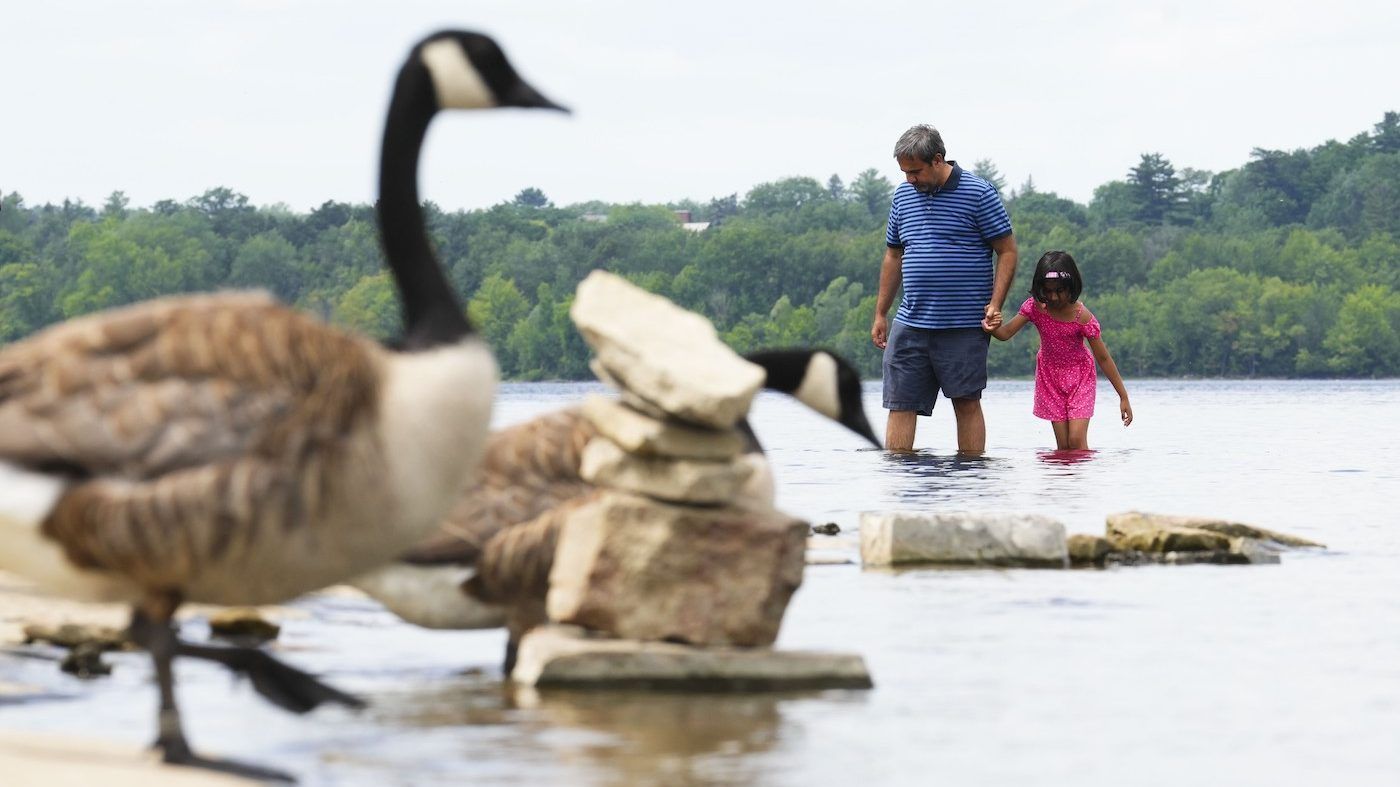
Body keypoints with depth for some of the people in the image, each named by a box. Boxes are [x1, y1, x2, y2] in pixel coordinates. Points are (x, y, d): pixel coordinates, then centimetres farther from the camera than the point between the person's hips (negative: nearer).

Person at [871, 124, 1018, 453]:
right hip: (910, 324, 4)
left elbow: (1007, 251, -3)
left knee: (967, 402, 2)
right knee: (900, 403, -1)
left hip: (964, 326, -4)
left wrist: (995, 304, -14)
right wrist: (880, 314, 18)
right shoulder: (903, 195, 11)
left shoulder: (978, 194, -4)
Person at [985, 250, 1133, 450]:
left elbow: (1103, 358, -17)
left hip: (1079, 376, -3)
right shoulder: (1035, 306, -15)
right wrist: (994, 328, -41)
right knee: (1063, 446, 1)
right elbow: (1006, 334, -16)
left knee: (1077, 440, -15)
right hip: (1050, 378, 3)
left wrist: (1123, 397, -14)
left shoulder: (1082, 317, -24)